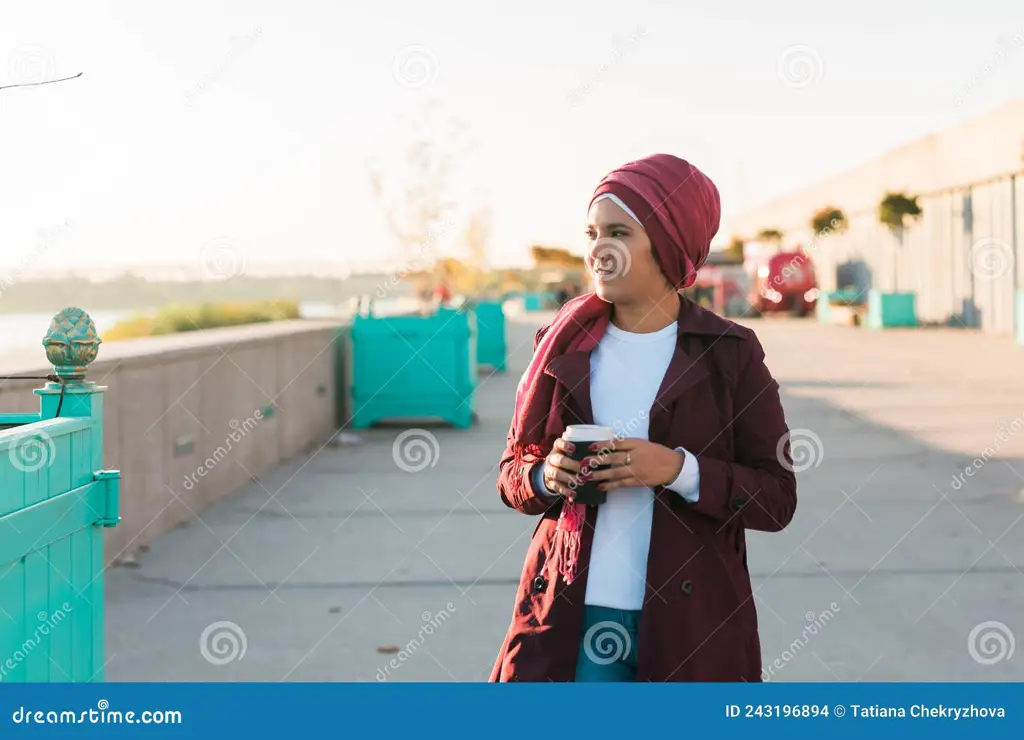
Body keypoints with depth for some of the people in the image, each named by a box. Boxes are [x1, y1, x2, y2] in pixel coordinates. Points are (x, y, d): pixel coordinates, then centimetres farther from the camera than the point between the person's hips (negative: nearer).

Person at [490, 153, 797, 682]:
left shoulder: (730, 353, 0)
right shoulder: (562, 346, 6)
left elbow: (777, 497, -2)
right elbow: (512, 469, 14)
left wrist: (680, 471, -17)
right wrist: (544, 475, -9)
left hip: (689, 625, -2)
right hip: (570, 620, 2)